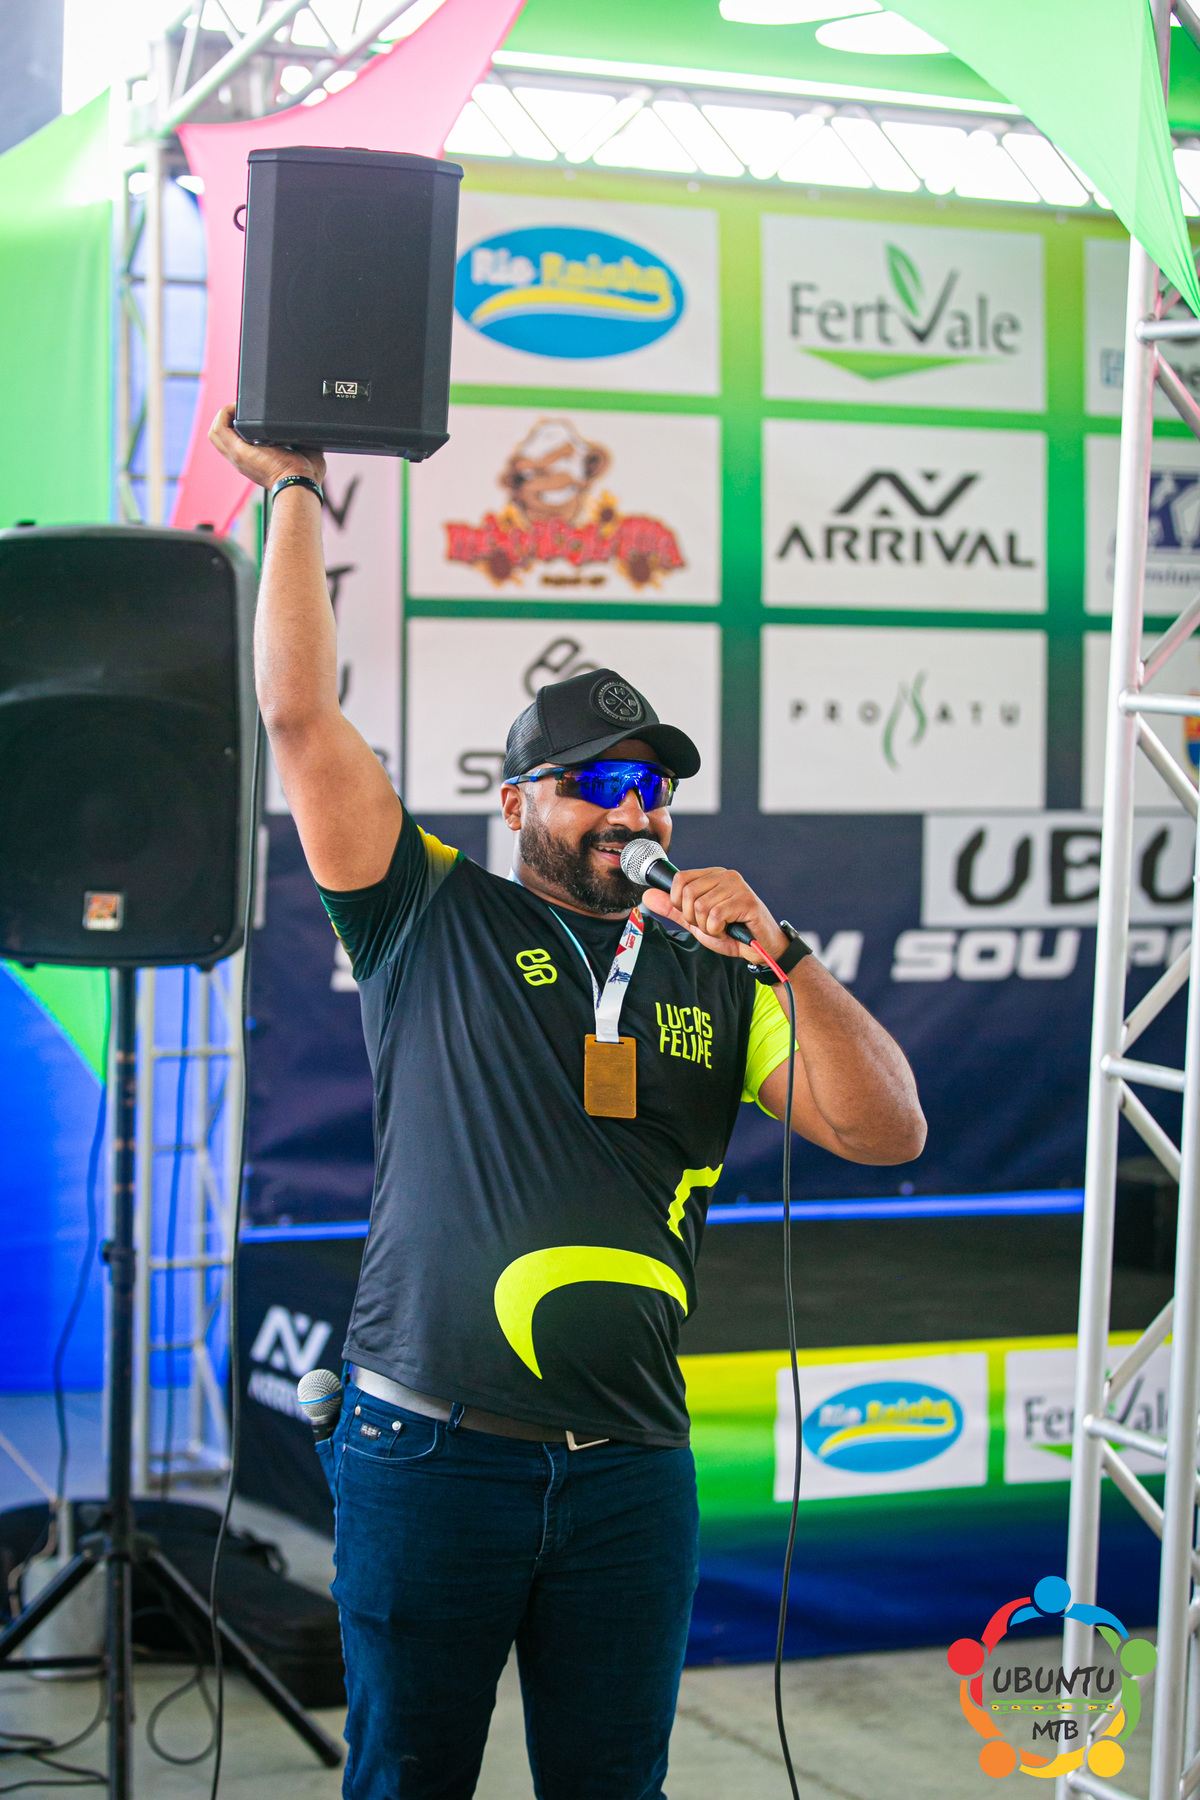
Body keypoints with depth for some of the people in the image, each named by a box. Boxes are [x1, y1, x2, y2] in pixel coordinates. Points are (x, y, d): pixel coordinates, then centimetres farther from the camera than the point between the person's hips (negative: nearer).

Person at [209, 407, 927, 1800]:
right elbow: (301, 717, -3)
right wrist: (296, 496, -1)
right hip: (429, 1457, -2)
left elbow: (888, 1133, 1)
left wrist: (781, 953, -11)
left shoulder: (714, 983, 11)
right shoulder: (434, 924, 4)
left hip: (630, 1473, 3)